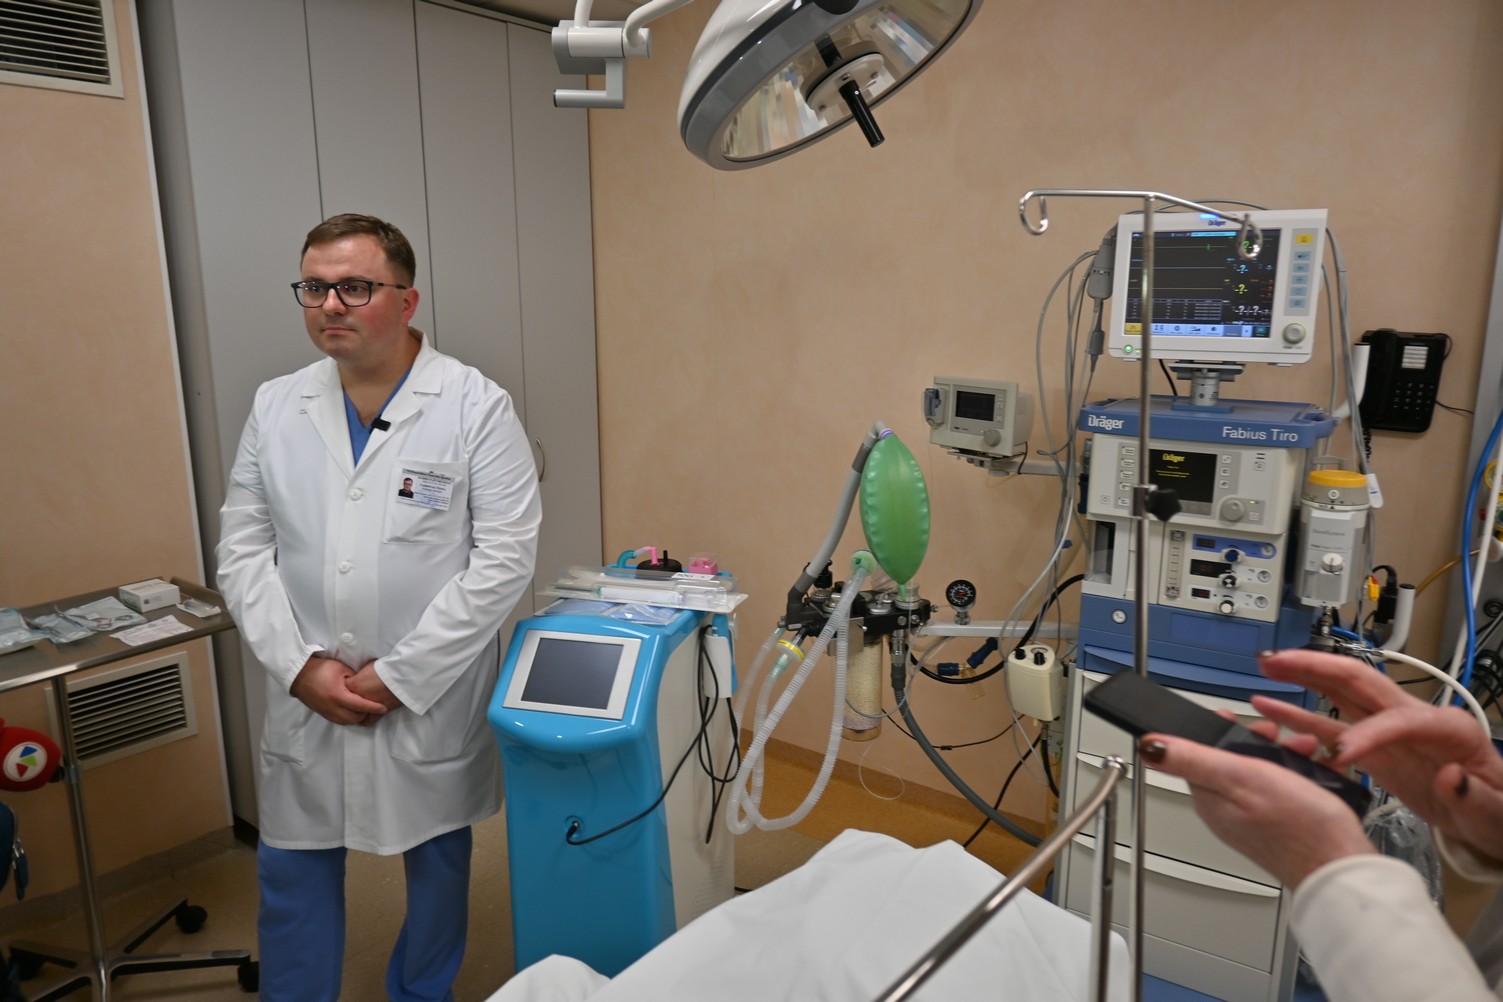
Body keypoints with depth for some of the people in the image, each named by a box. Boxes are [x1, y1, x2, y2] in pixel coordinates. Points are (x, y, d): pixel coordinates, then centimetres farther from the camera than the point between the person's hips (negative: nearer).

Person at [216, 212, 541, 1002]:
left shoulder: (477, 407, -11)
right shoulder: (275, 407, 2)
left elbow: (504, 557, -15)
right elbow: (242, 550, 4)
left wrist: (399, 675, -15)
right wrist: (301, 665, -9)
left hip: (434, 697, -2)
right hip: (307, 699, 3)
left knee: (438, 863, 17)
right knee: (293, 874, 14)